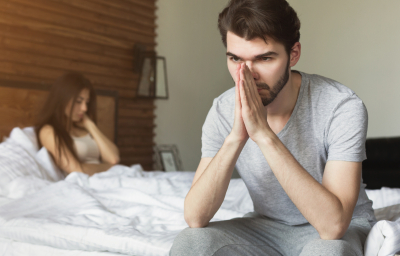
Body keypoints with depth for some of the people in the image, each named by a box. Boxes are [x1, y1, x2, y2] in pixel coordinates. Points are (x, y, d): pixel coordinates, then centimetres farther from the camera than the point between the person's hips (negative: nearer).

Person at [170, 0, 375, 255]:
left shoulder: (342, 106, -24)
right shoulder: (225, 110, -14)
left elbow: (333, 223, -34)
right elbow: (195, 218, -19)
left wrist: (264, 134, -38)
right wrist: (235, 137, -33)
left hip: (344, 228, -2)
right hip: (267, 225, 3)